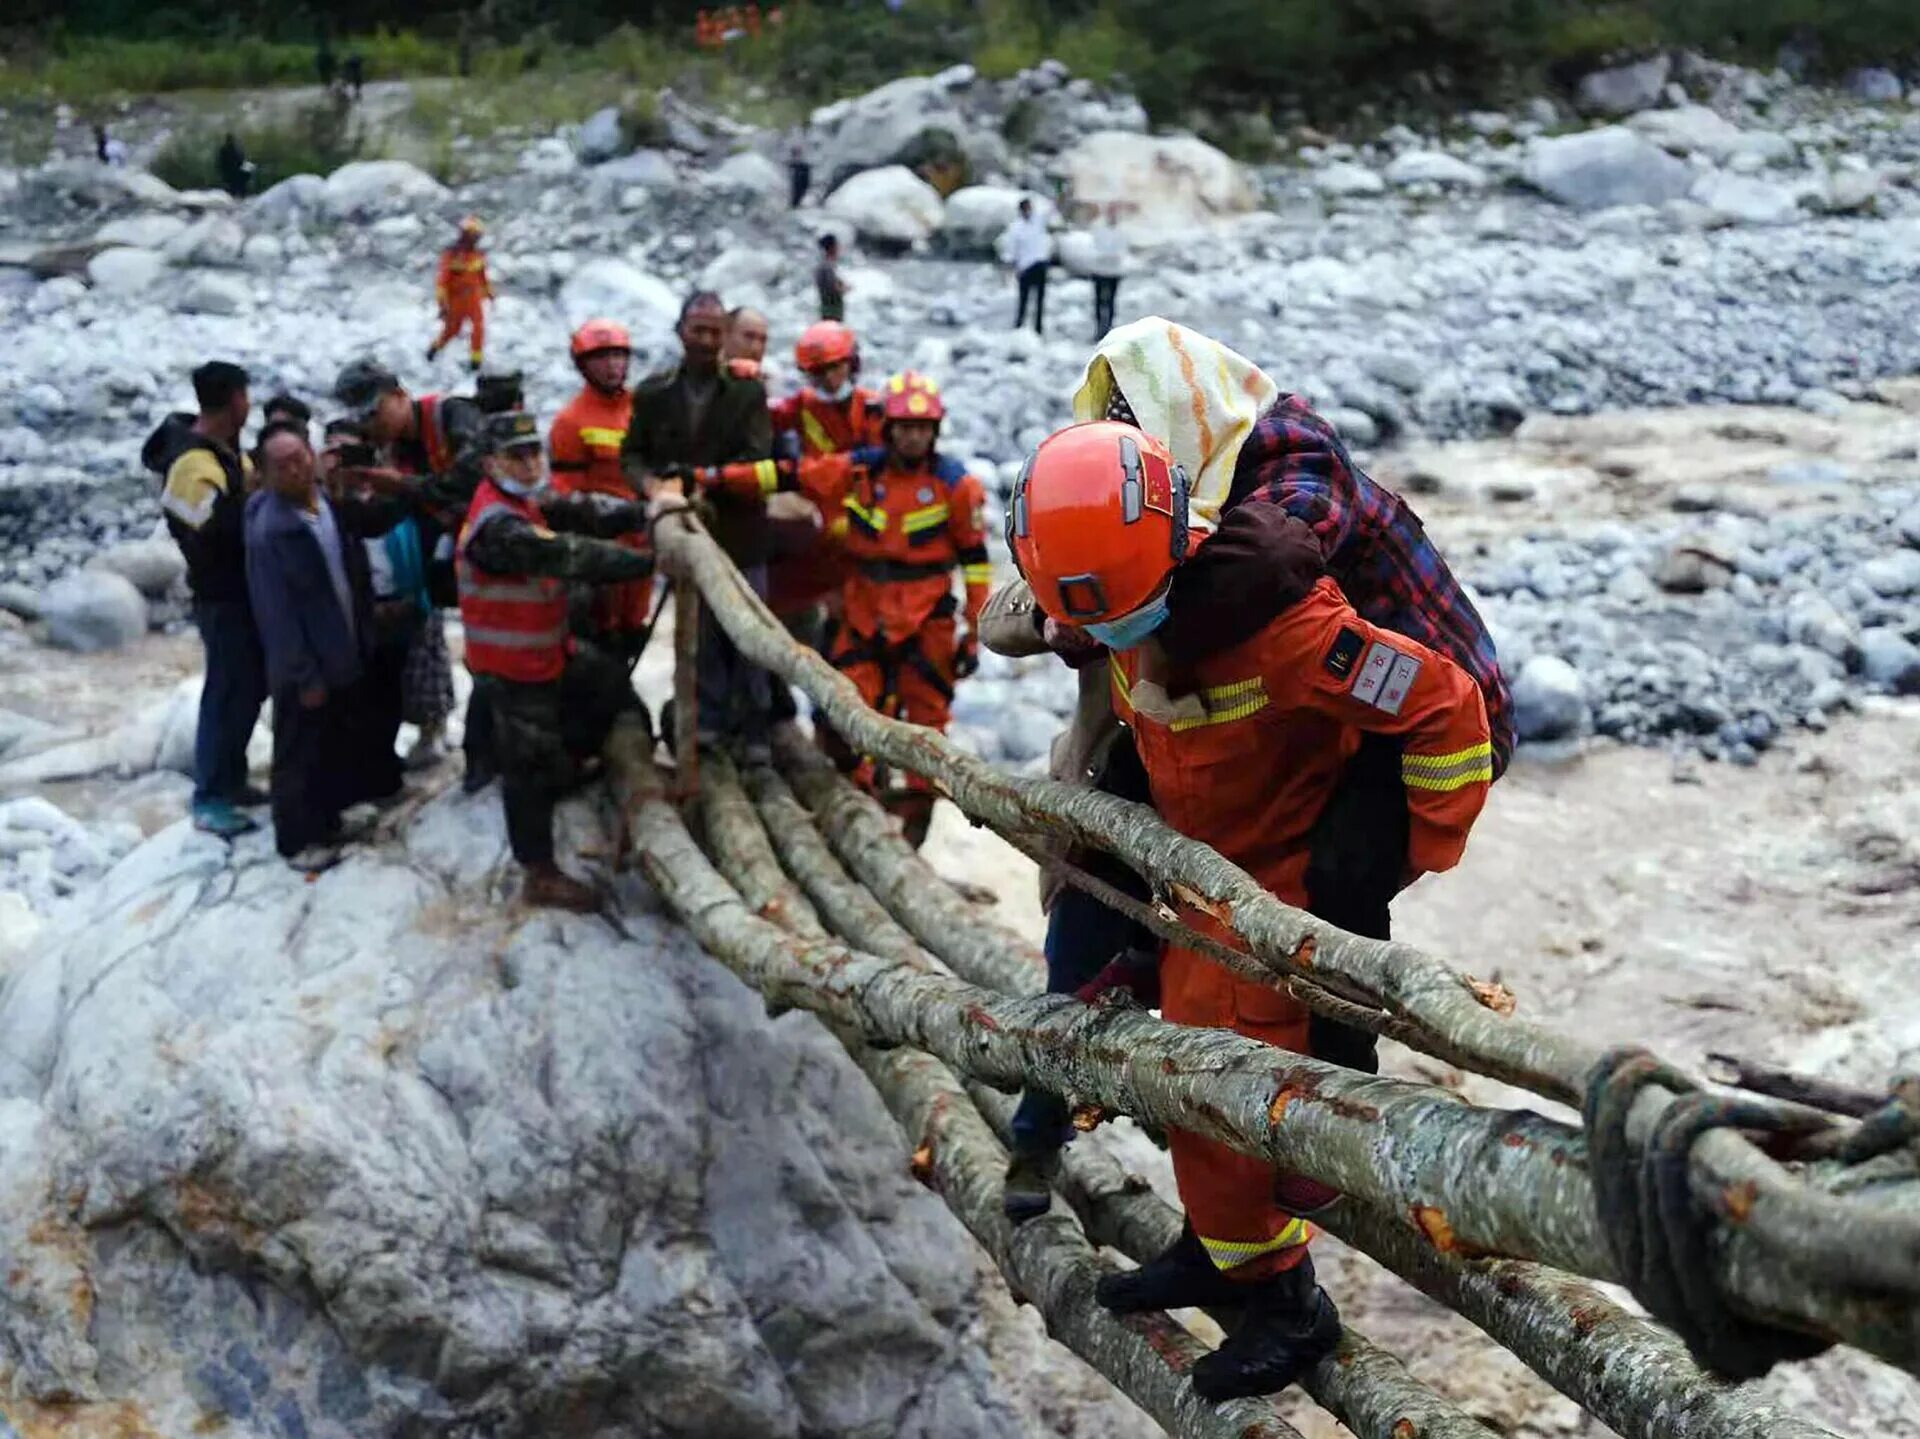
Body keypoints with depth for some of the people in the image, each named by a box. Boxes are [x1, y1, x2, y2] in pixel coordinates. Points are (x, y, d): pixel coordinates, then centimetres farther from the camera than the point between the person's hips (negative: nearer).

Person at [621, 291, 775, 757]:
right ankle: (711, 718, 21)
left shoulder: (748, 392, -2)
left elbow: (756, 459, -11)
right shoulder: (653, 394, 4)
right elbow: (632, 454, 7)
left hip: (740, 531, -2)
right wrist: (651, 483, -15)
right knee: (700, 632, 10)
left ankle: (754, 726, 10)